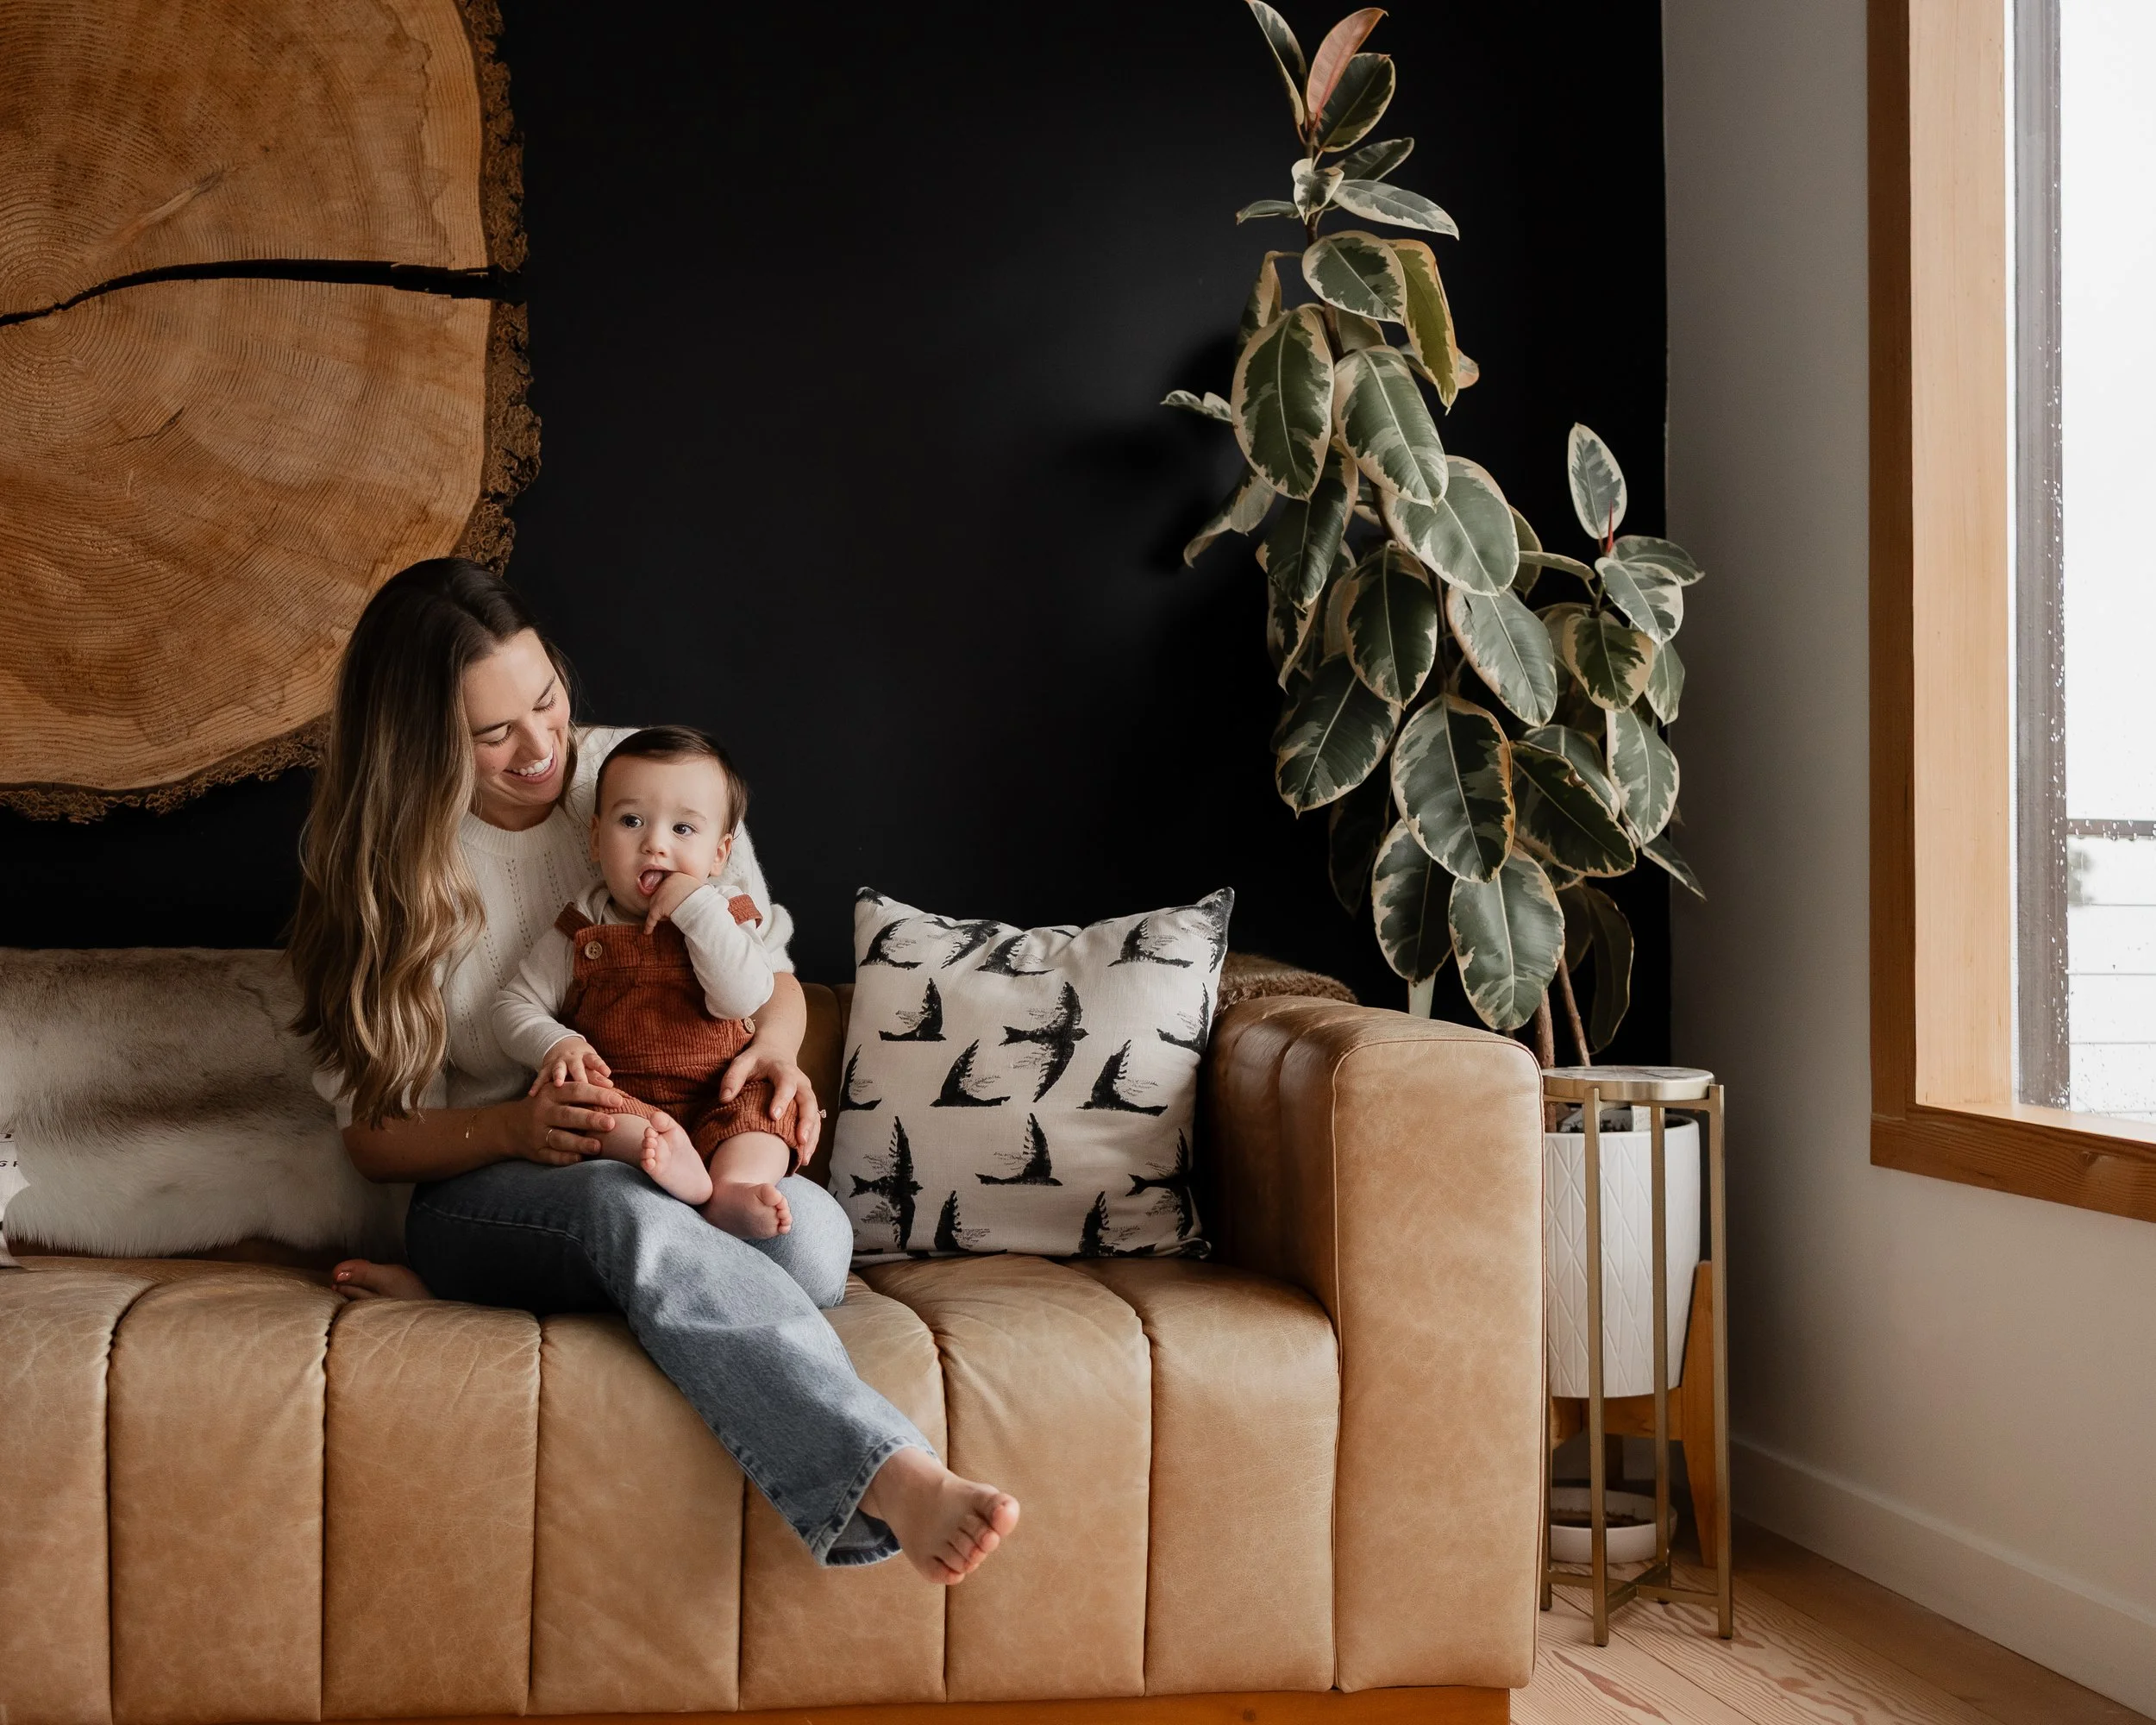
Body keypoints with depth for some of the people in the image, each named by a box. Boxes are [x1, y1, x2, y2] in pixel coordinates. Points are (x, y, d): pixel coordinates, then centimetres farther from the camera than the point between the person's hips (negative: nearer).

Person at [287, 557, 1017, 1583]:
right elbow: (377, 1137, 0)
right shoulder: (386, 867, -1)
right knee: (625, 1211, -40)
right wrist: (512, 1129, -22)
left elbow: (773, 976, 12)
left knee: (813, 1236, -35)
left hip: (693, 1161, 2)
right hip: (493, 1187, -2)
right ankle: (894, 1483, -57)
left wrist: (777, 1049, -14)